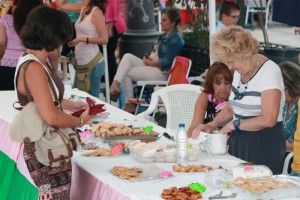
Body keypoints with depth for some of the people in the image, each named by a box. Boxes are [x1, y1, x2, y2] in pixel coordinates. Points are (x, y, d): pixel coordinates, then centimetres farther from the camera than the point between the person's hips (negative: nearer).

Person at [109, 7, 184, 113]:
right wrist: (148, 58, 1)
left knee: (126, 73, -12)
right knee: (127, 56, -10)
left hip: (162, 72, -9)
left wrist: (150, 63, -11)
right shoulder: (163, 36, 16)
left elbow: (167, 61, -19)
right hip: (151, 65, 9)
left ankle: (131, 104, -1)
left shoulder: (175, 39, -13)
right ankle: (115, 84, -27)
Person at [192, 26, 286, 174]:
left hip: (264, 147, -7)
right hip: (238, 143, 7)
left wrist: (234, 125, -12)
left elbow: (268, 120, -21)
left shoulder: (269, 71, -14)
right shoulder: (239, 71, 9)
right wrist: (212, 125, 1)